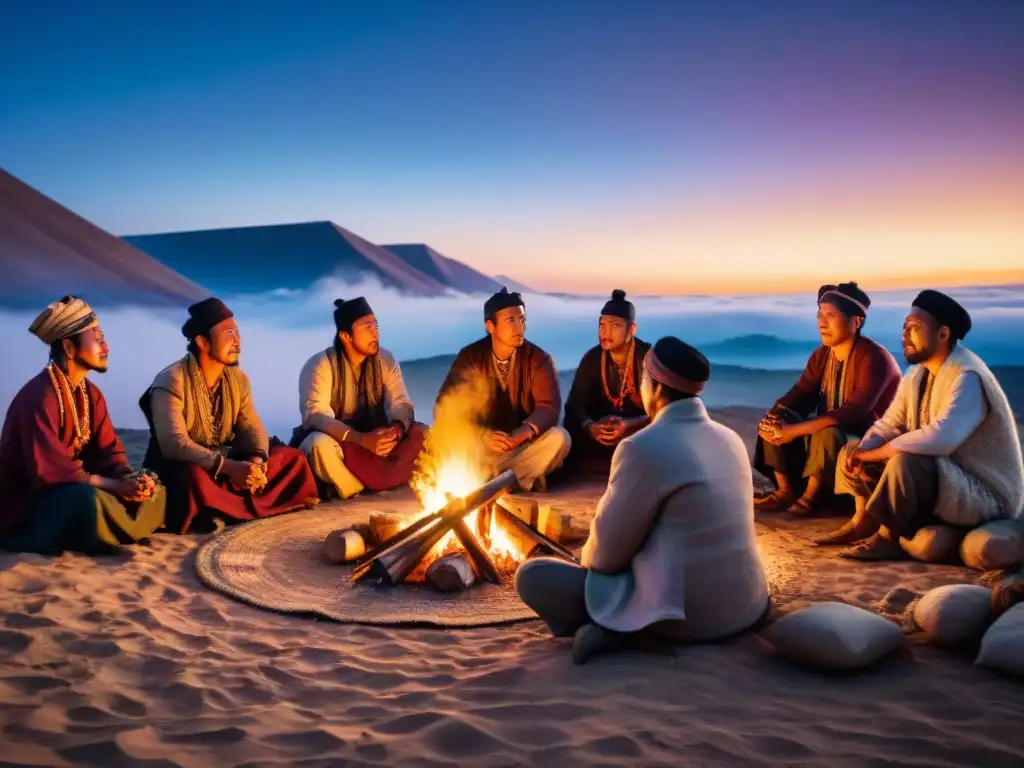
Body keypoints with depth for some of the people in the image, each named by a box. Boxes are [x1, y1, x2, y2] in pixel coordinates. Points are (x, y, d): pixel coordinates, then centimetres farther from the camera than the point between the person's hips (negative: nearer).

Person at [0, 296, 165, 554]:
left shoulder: (91, 393, 6)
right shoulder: (40, 396, -22)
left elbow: (108, 451, 4)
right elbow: (48, 470, -28)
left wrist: (128, 476, -18)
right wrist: (115, 485, -25)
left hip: (74, 491, 9)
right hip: (25, 508, -9)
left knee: (154, 491, -2)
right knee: (86, 499, -38)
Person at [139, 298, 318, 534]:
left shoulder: (238, 378, 4)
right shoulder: (171, 381, -18)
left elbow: (252, 427, -1)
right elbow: (174, 444, -29)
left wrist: (257, 462, -24)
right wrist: (229, 467, -38)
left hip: (227, 466, 7)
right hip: (180, 469, -7)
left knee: (292, 458, -8)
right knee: (194, 476, -42)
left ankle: (224, 511, -19)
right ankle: (250, 506, -20)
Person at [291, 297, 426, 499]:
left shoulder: (386, 360, -2)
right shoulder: (320, 365, -15)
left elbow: (402, 404, -8)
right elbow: (315, 415, -26)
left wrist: (397, 429, -34)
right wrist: (361, 439, -40)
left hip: (374, 441, 4)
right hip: (334, 440, -3)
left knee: (422, 434, -19)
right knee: (320, 444, -38)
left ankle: (364, 485, -24)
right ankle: (375, 487, -17)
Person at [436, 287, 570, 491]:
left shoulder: (539, 359, -4)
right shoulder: (470, 357, -6)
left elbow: (549, 406, -15)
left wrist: (526, 431, -39)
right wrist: (482, 435, -34)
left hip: (523, 447, 0)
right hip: (481, 446, 0)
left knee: (559, 438, -29)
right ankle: (523, 477, -23)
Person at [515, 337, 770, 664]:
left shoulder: (643, 447, -17)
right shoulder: (731, 439, 7)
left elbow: (607, 553, -10)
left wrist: (587, 557, 14)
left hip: (682, 615, -8)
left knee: (530, 574, 1)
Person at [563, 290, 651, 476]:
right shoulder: (592, 358, -5)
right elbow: (574, 403, -9)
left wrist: (629, 425, -38)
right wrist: (589, 426, -33)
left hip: (641, 430, -3)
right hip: (602, 430, 3)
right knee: (571, 438, -26)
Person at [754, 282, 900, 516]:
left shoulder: (874, 358, -22)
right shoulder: (821, 356, 2)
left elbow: (852, 413, -33)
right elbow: (799, 395, -1)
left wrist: (794, 431, -36)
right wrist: (772, 418, -24)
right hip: (831, 431, 8)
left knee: (827, 434, -36)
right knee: (775, 423, -9)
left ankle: (810, 497, -16)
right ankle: (787, 490, -5)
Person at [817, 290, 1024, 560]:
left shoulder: (967, 377, -24)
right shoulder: (917, 373, 5)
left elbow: (939, 439, -38)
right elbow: (888, 425, 6)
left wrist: (872, 454, -27)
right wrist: (860, 452, -16)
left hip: (986, 493, -9)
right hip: (943, 480, 9)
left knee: (905, 461, -36)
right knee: (851, 453, 5)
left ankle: (890, 536, -15)